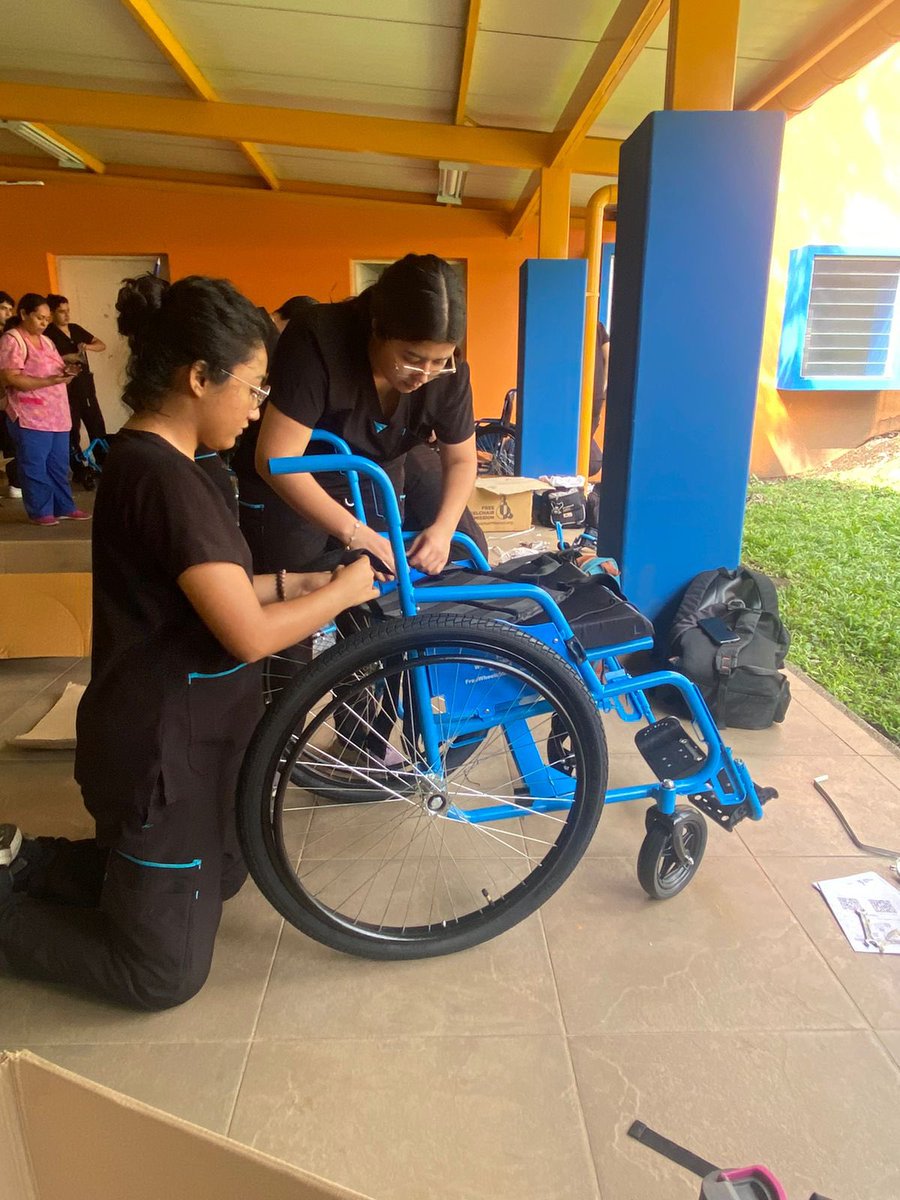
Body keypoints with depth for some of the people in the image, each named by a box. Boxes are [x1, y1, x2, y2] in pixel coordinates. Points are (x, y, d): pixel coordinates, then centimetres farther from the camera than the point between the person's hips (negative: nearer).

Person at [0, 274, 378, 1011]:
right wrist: (344, 591, -12)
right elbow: (250, 635, -27)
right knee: (165, 973, 8)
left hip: (176, 736, 10)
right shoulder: (165, 478, -26)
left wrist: (308, 580, 4)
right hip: (161, 751, -10)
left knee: (219, 877, 29)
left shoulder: (145, 460, 6)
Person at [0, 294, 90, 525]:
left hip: (57, 416, 8)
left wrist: (65, 371, 2)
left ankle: (64, 507, 19)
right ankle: (39, 512, 6)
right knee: (35, 467, -1)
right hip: (30, 418, -8)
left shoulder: (45, 341, 18)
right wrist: (49, 381, -22)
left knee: (59, 466, 12)